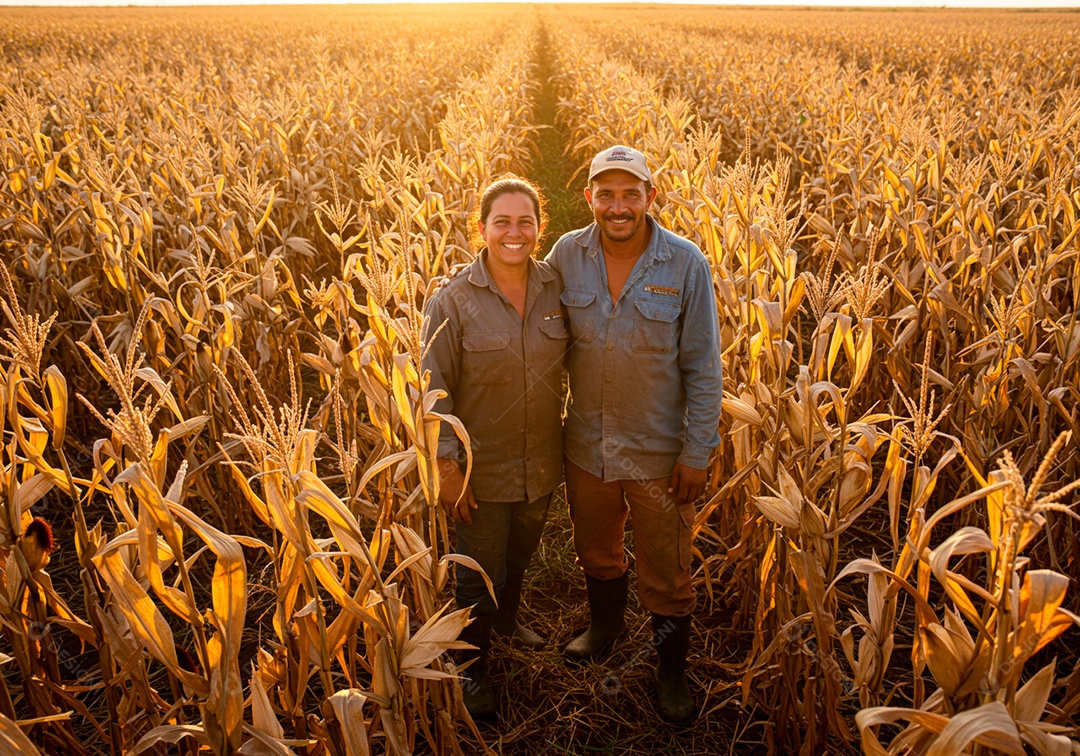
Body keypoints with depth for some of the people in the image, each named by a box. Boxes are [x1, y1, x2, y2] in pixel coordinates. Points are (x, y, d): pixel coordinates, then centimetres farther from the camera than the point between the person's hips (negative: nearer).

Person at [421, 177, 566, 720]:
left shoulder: (557, 288, -6)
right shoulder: (453, 300, -16)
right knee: (480, 573, 13)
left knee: (520, 557, 27)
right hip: (482, 467, -4)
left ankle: (506, 619, 58)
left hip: (541, 464, 4)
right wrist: (447, 466, -16)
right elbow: (434, 389, -14)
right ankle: (474, 668, 39)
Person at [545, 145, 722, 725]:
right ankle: (605, 624, 54)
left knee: (665, 569, 14)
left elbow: (703, 368, -10)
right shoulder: (567, 255, -9)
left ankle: (671, 668, 39)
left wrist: (697, 453, -10)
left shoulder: (686, 264, -16)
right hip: (587, 444, 3)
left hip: (658, 452, -2)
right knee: (595, 549, 25)